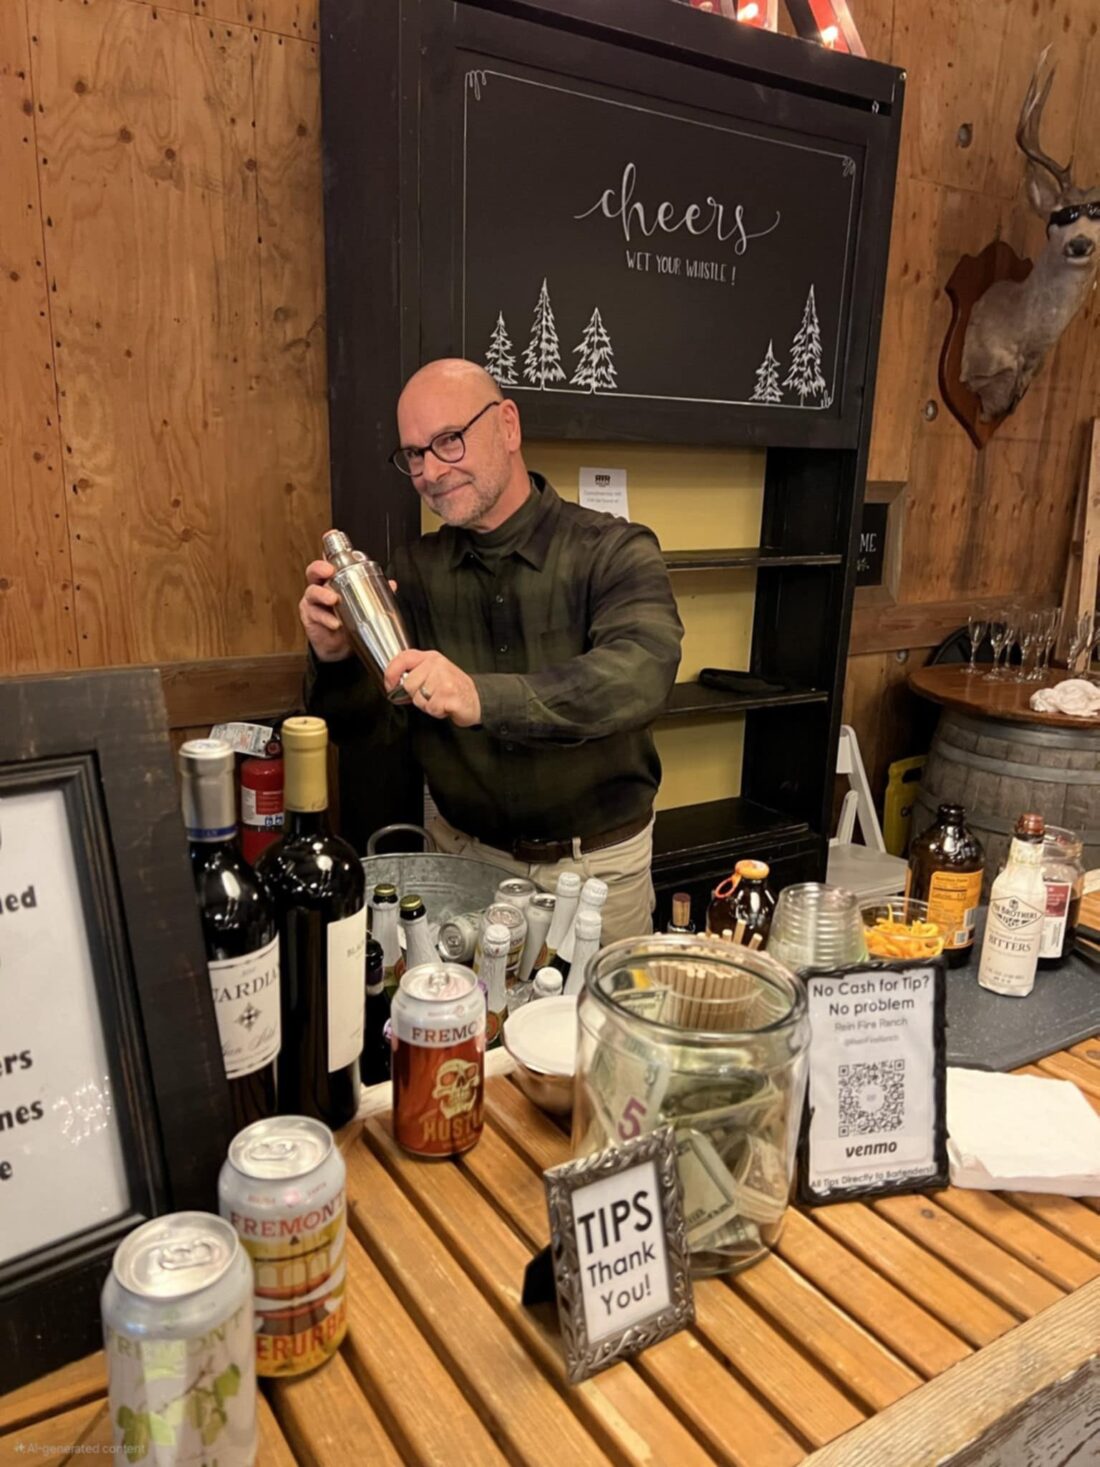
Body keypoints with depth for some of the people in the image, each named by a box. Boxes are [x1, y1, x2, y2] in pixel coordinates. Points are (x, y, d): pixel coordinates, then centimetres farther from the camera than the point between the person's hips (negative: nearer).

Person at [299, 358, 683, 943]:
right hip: (464, 855, 3)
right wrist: (335, 658, -25)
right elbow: (372, 723, -4)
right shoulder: (415, 570, -1)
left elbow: (640, 673, -31)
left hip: (598, 867, -2)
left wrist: (482, 697, -44)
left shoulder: (613, 552, -12)